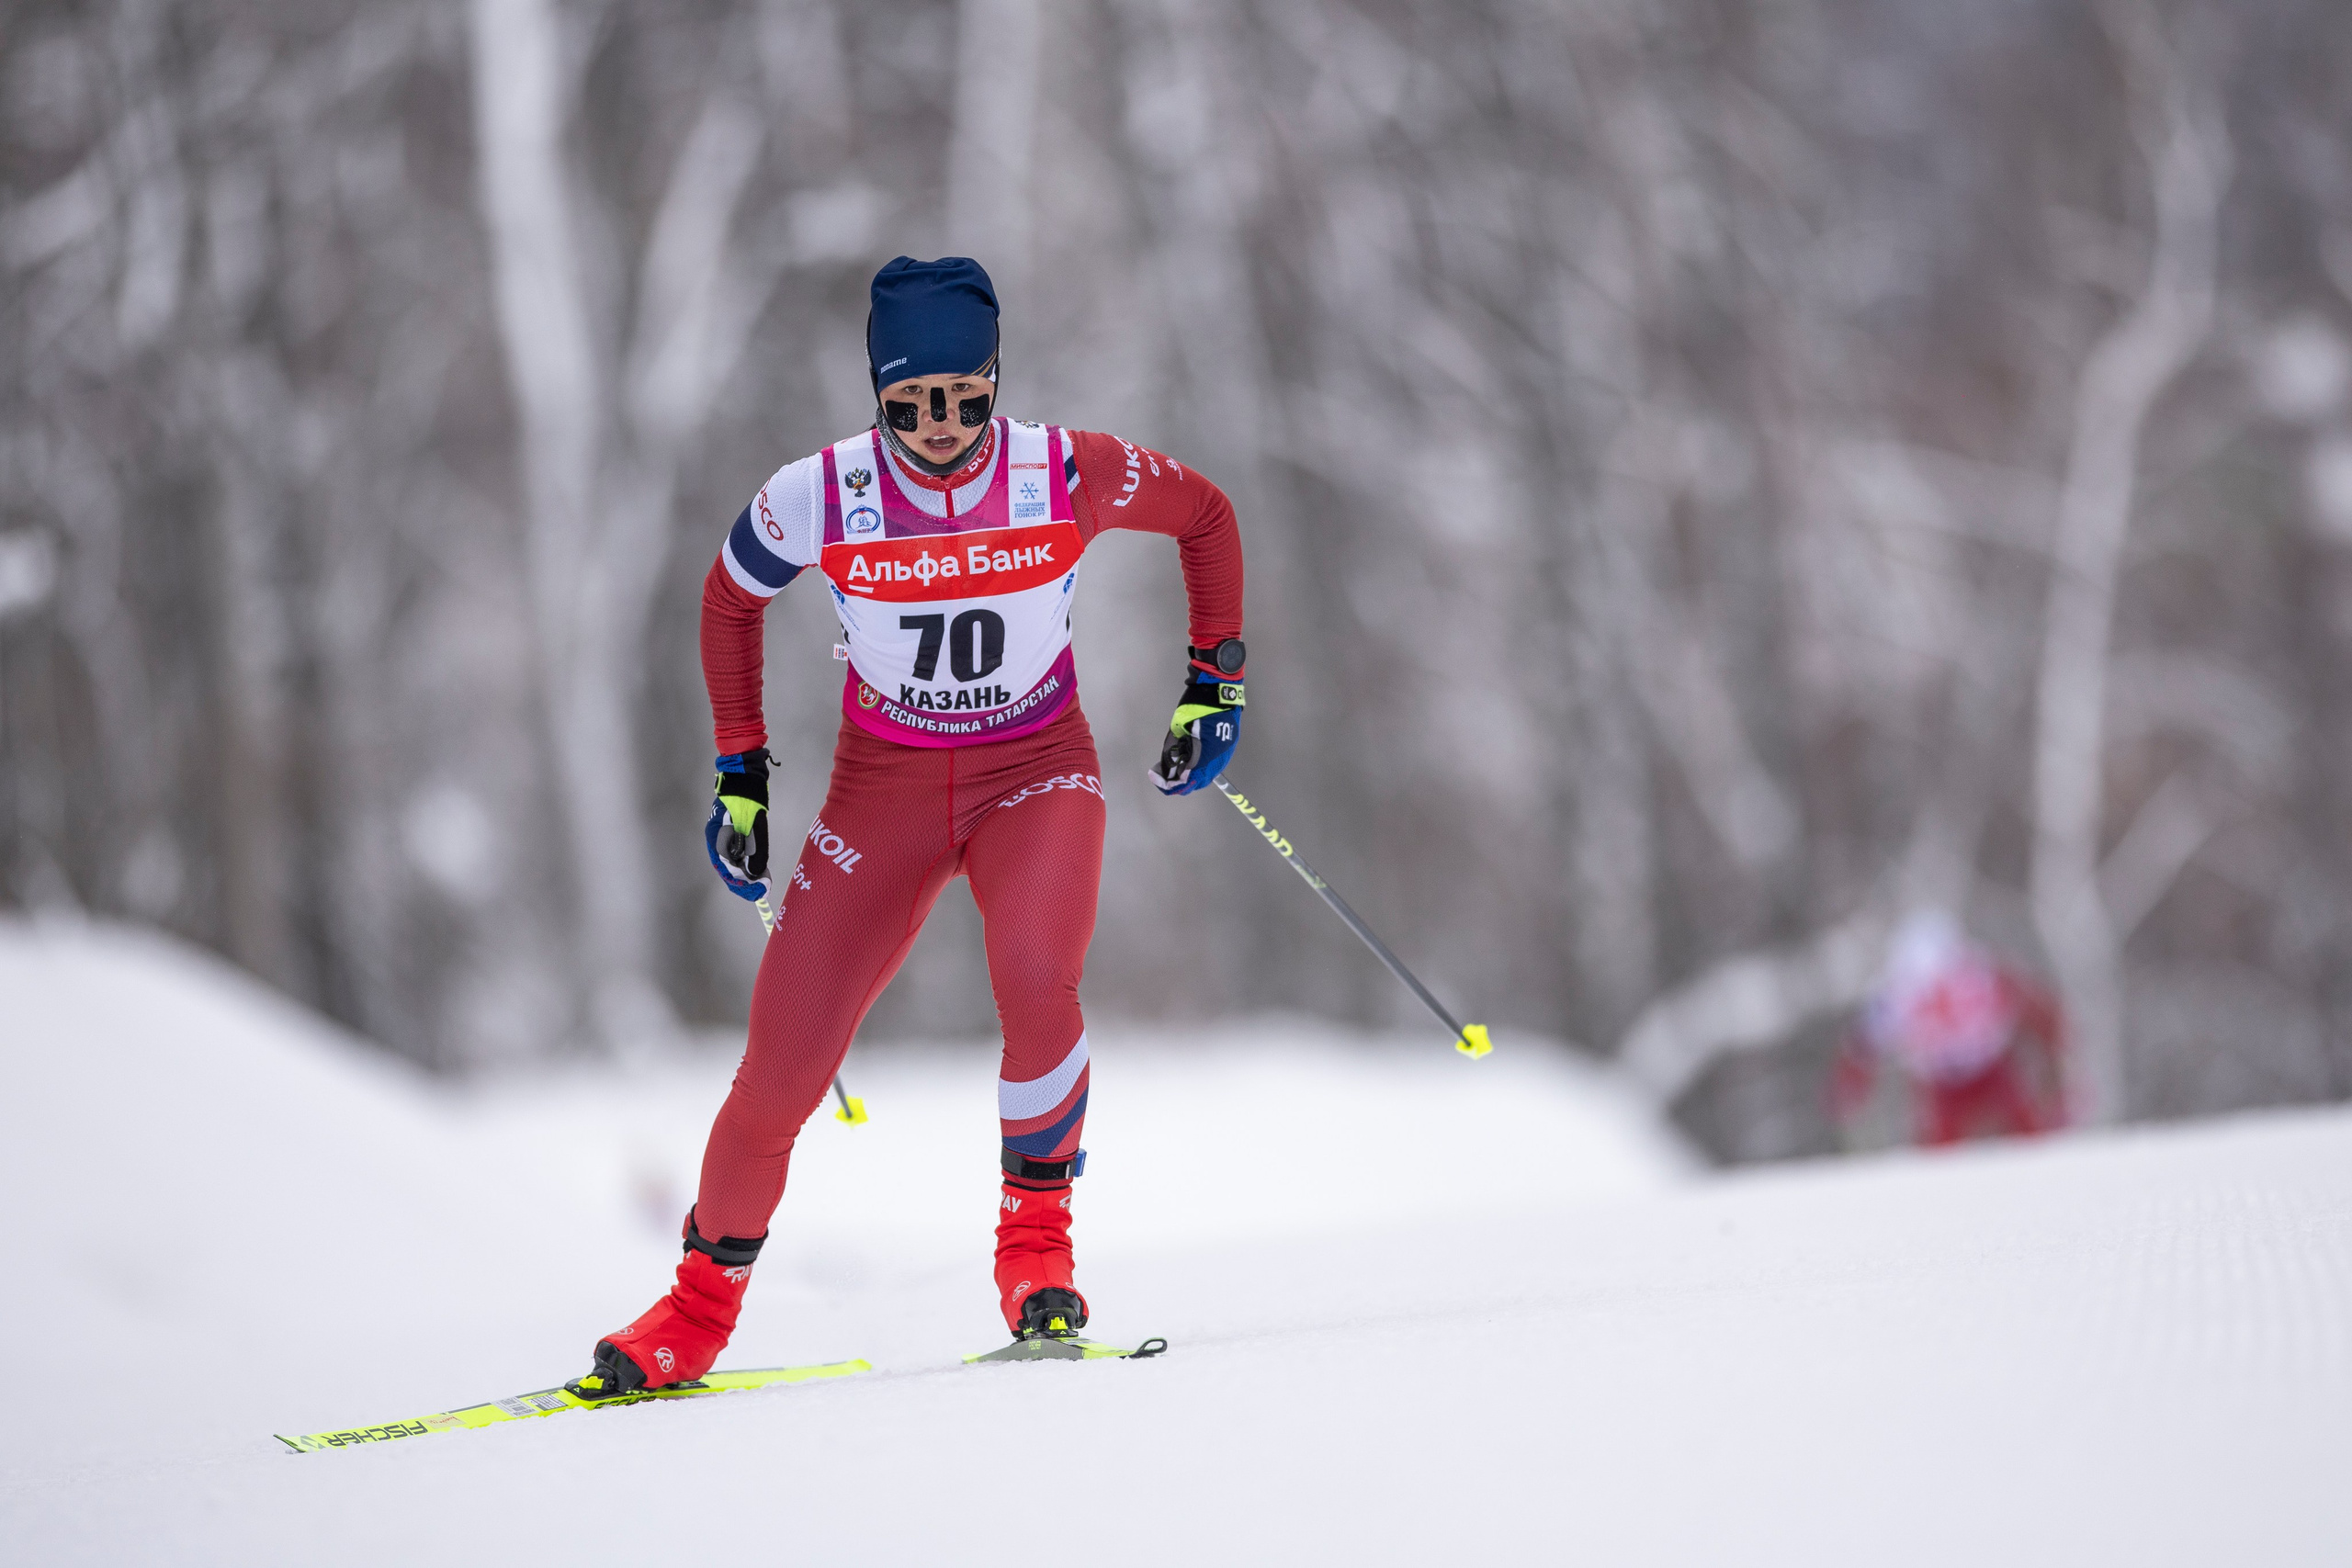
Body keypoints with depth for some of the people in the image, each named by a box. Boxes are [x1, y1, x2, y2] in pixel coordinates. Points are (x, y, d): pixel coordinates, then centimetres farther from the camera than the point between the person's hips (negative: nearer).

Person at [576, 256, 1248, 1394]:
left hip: (1036, 774, -1)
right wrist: (739, 774, 4)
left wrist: (1214, 684, 0)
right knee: (780, 1073, -5)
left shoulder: (1069, 477, -19)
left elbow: (1204, 513, 1)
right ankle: (697, 1315, 17)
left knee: (1034, 978, -33)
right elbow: (730, 598, 4)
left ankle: (1036, 1237, -10)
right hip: (885, 787, 1)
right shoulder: (821, 498, -18)